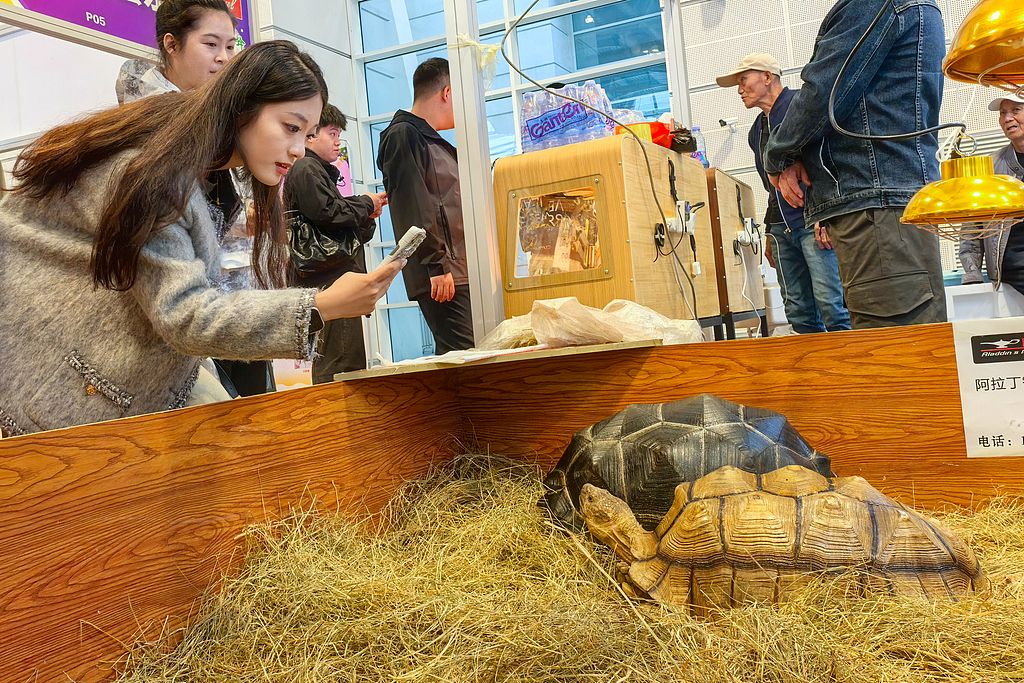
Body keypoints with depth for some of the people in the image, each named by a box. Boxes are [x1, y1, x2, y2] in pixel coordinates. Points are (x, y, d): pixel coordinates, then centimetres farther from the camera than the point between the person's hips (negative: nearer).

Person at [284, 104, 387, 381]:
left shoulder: (321, 171, 28)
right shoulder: (306, 169, -4)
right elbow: (328, 213, -18)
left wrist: (365, 215, 10)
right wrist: (367, 204, -3)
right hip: (329, 281, -11)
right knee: (341, 367, -14)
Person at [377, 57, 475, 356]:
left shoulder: (435, 142, 26)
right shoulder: (403, 135, -4)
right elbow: (412, 207, -14)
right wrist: (436, 266, -18)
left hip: (461, 272, 10)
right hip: (440, 275, -9)